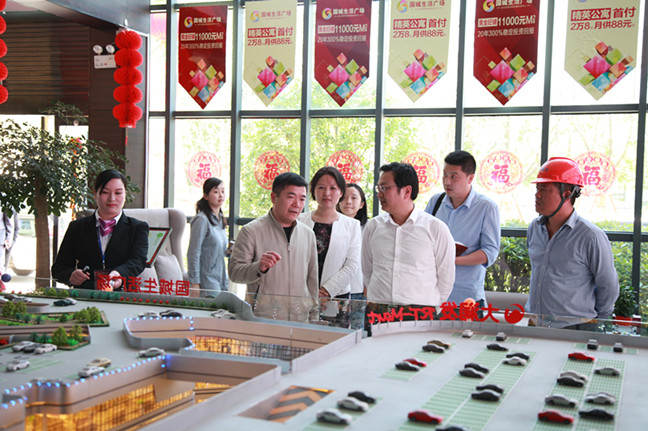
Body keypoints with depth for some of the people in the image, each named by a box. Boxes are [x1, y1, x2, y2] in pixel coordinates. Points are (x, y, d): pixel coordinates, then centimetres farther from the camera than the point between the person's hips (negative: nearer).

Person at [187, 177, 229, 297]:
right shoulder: (202, 220, -11)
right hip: (207, 281, -8)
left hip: (221, 281, 8)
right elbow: (193, 254, -13)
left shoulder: (220, 220, 14)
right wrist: (194, 283, -16)